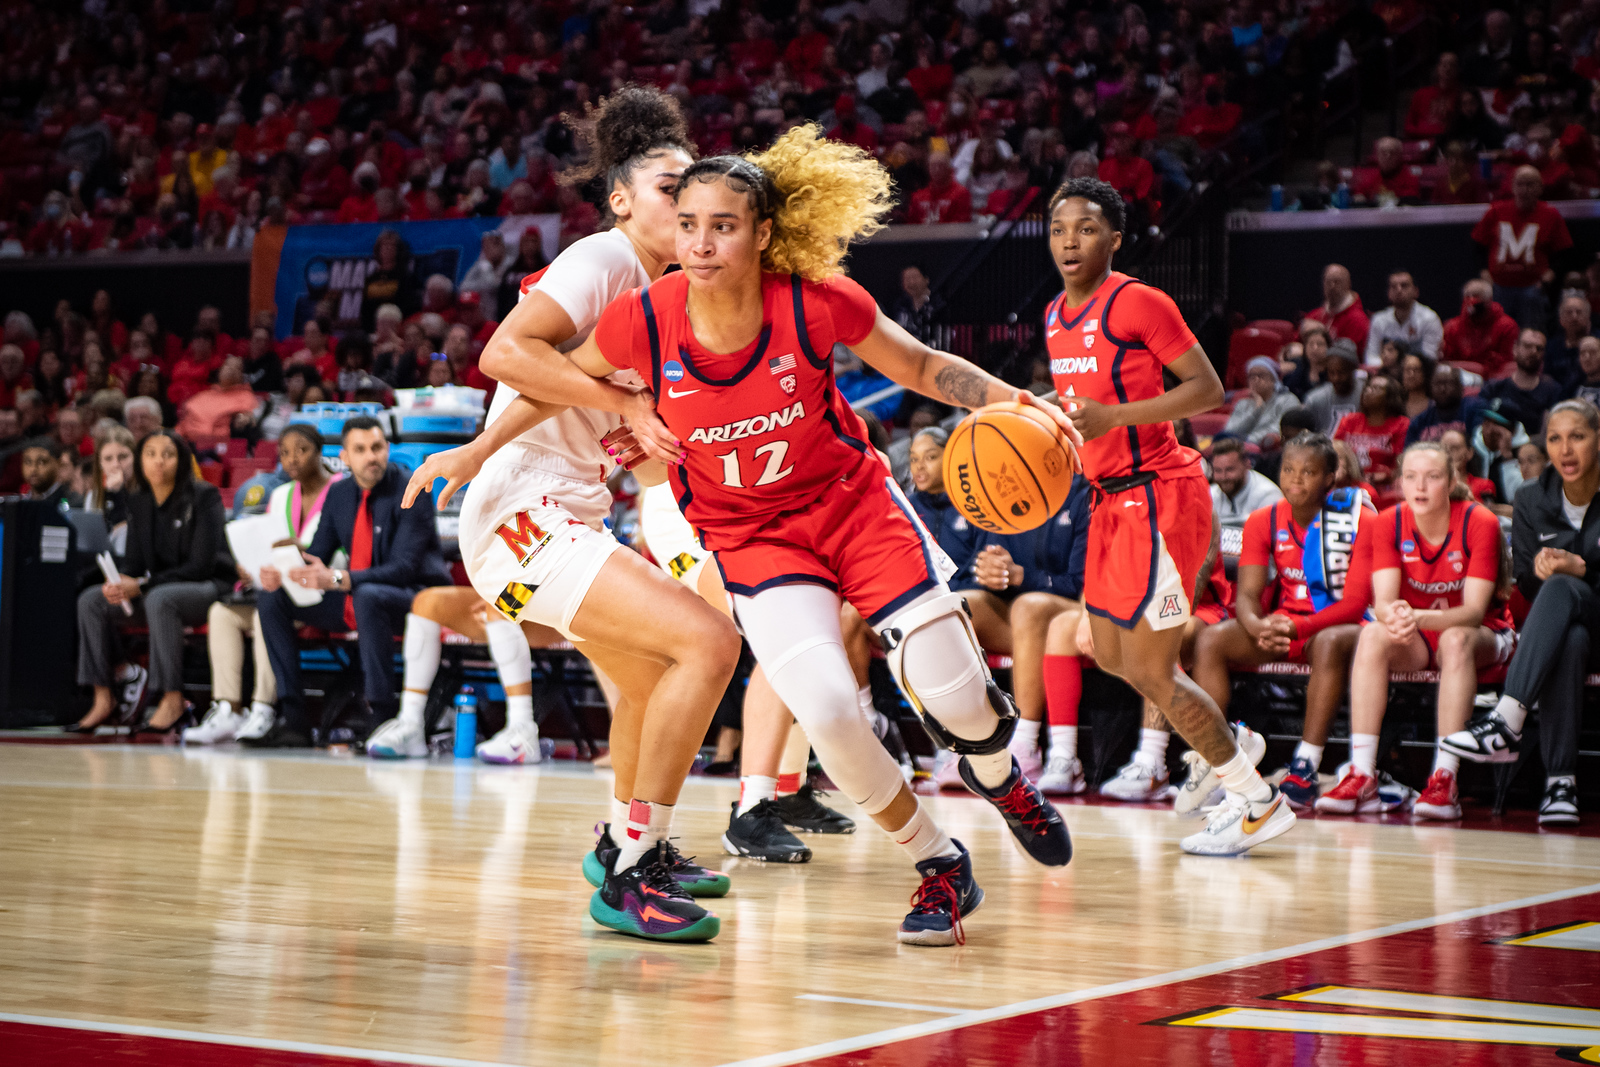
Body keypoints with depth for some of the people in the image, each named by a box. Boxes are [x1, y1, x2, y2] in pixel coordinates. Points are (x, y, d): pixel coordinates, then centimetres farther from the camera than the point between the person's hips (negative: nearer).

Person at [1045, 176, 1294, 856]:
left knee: (1149, 668, -7)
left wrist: (1113, 417, -23)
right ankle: (1231, 747, 33)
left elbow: (1208, 389, -14)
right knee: (1111, 656, 14)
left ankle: (1260, 804, 6)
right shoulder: (1058, 317, 12)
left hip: (1159, 494, -9)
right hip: (1110, 497, 9)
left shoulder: (1138, 302, -13)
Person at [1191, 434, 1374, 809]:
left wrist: (1296, 627, -31)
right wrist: (1258, 627, -29)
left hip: (1338, 624, -4)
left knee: (1330, 644, -40)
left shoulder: (1360, 521, -11)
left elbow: (1354, 603, -16)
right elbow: (1247, 594, -4)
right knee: (1210, 640, -22)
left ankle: (1306, 767, -40)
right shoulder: (1264, 521, 2)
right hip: (1282, 624, 4)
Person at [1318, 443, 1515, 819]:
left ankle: (1444, 781, -42)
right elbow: (1383, 601, -17)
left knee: (1456, 639, -37)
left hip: (1481, 636, -3)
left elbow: (1474, 611, -24)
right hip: (1415, 642, 3)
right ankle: (1361, 777, -35)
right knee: (1373, 636, -29)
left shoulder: (1480, 523, -17)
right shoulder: (1389, 523, -8)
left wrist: (1418, 618, -43)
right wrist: (1394, 617, -42)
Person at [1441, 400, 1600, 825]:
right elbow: (1526, 584, 8)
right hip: (1555, 628, 2)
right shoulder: (1532, 499, 5)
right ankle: (1560, 780, -44)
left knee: (1561, 589, -37)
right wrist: (1539, 569, -15)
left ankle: (1506, 724, -48)